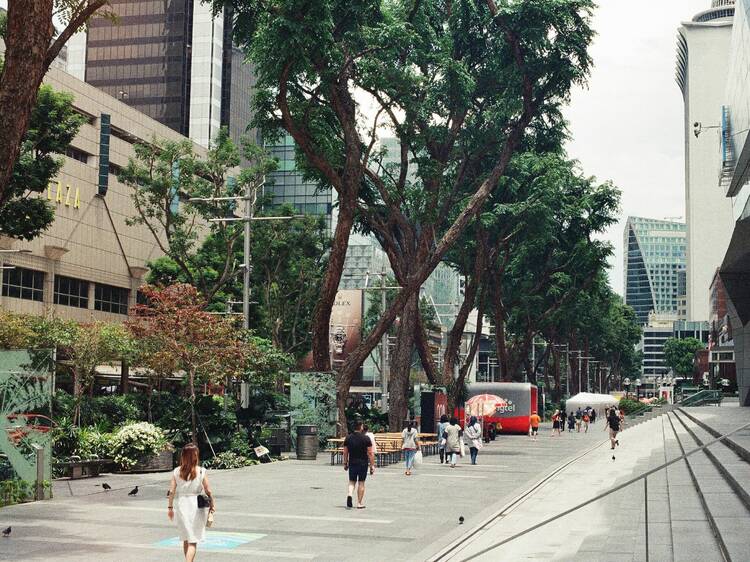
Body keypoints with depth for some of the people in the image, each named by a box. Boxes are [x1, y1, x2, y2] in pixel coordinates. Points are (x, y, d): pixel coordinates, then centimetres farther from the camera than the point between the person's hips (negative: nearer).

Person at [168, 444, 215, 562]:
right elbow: (208, 491, -6)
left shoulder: (176, 472, -4)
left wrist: (170, 507, 8)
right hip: (196, 507, -3)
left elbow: (172, 492, -3)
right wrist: (212, 505, 8)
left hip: (181, 505, 3)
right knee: (193, 540, 2)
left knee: (186, 539, 20)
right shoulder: (201, 471, -10)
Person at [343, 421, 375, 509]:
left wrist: (345, 463, 17)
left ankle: (350, 495, -15)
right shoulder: (366, 438, -8)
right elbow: (370, 453, -9)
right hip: (363, 463, -2)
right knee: (361, 483, 7)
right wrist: (372, 466, -4)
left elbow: (345, 452, 6)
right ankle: (360, 504, 10)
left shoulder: (348, 438, 1)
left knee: (352, 481, 13)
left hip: (352, 463, 2)